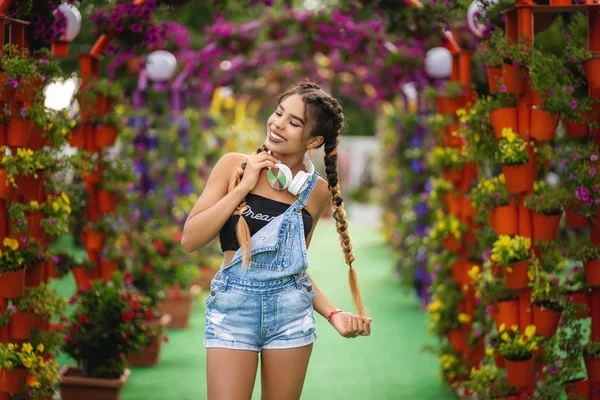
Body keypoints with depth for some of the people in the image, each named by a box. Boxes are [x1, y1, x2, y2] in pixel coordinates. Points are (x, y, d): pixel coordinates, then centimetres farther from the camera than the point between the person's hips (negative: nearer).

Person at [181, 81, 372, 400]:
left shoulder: (318, 190, 5)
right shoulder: (235, 165, -2)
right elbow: (190, 240, -7)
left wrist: (333, 314, 3)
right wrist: (243, 186, -10)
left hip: (291, 312, 2)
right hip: (233, 307, -2)